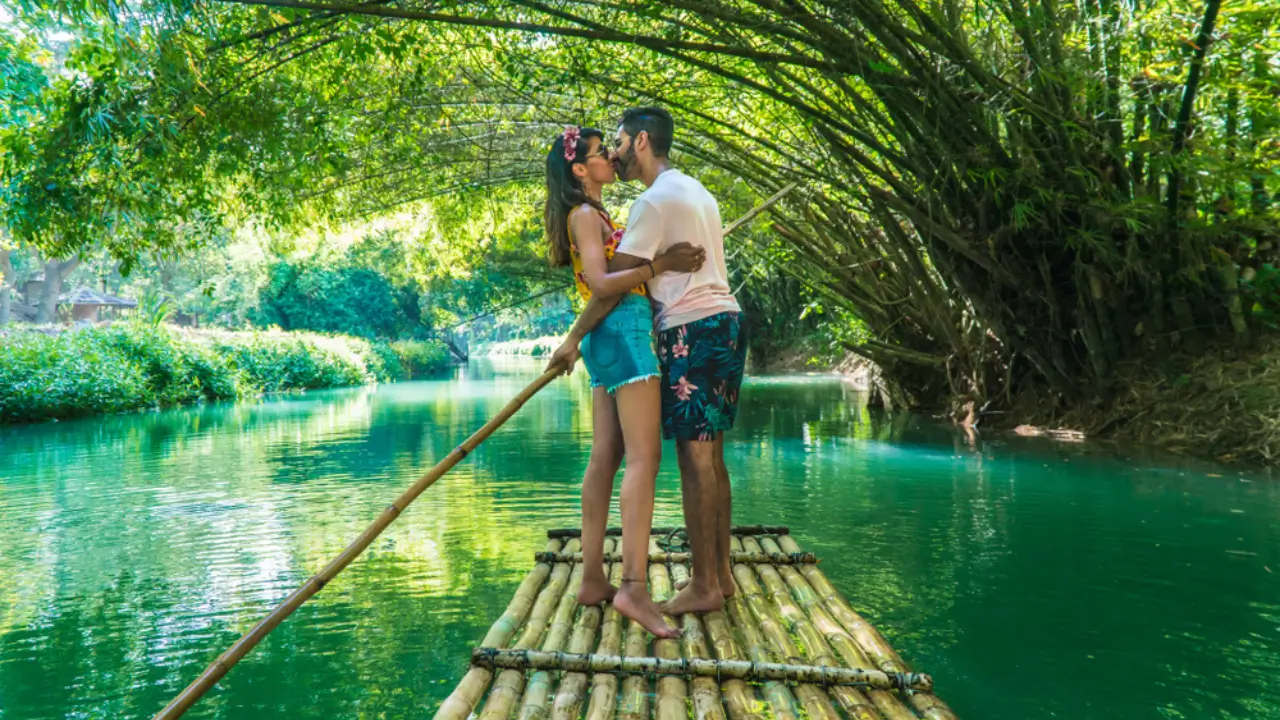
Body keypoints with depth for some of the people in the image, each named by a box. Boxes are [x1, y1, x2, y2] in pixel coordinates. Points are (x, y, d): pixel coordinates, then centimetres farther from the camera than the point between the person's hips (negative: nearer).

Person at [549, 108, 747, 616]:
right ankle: (720, 574, 17)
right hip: (725, 320, 10)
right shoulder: (695, 191, 21)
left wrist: (574, 338, -4)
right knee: (711, 456, 11)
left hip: (693, 329, -10)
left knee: (695, 457, -7)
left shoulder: (655, 200, -9)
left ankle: (704, 586, -2)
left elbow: (614, 281, -11)